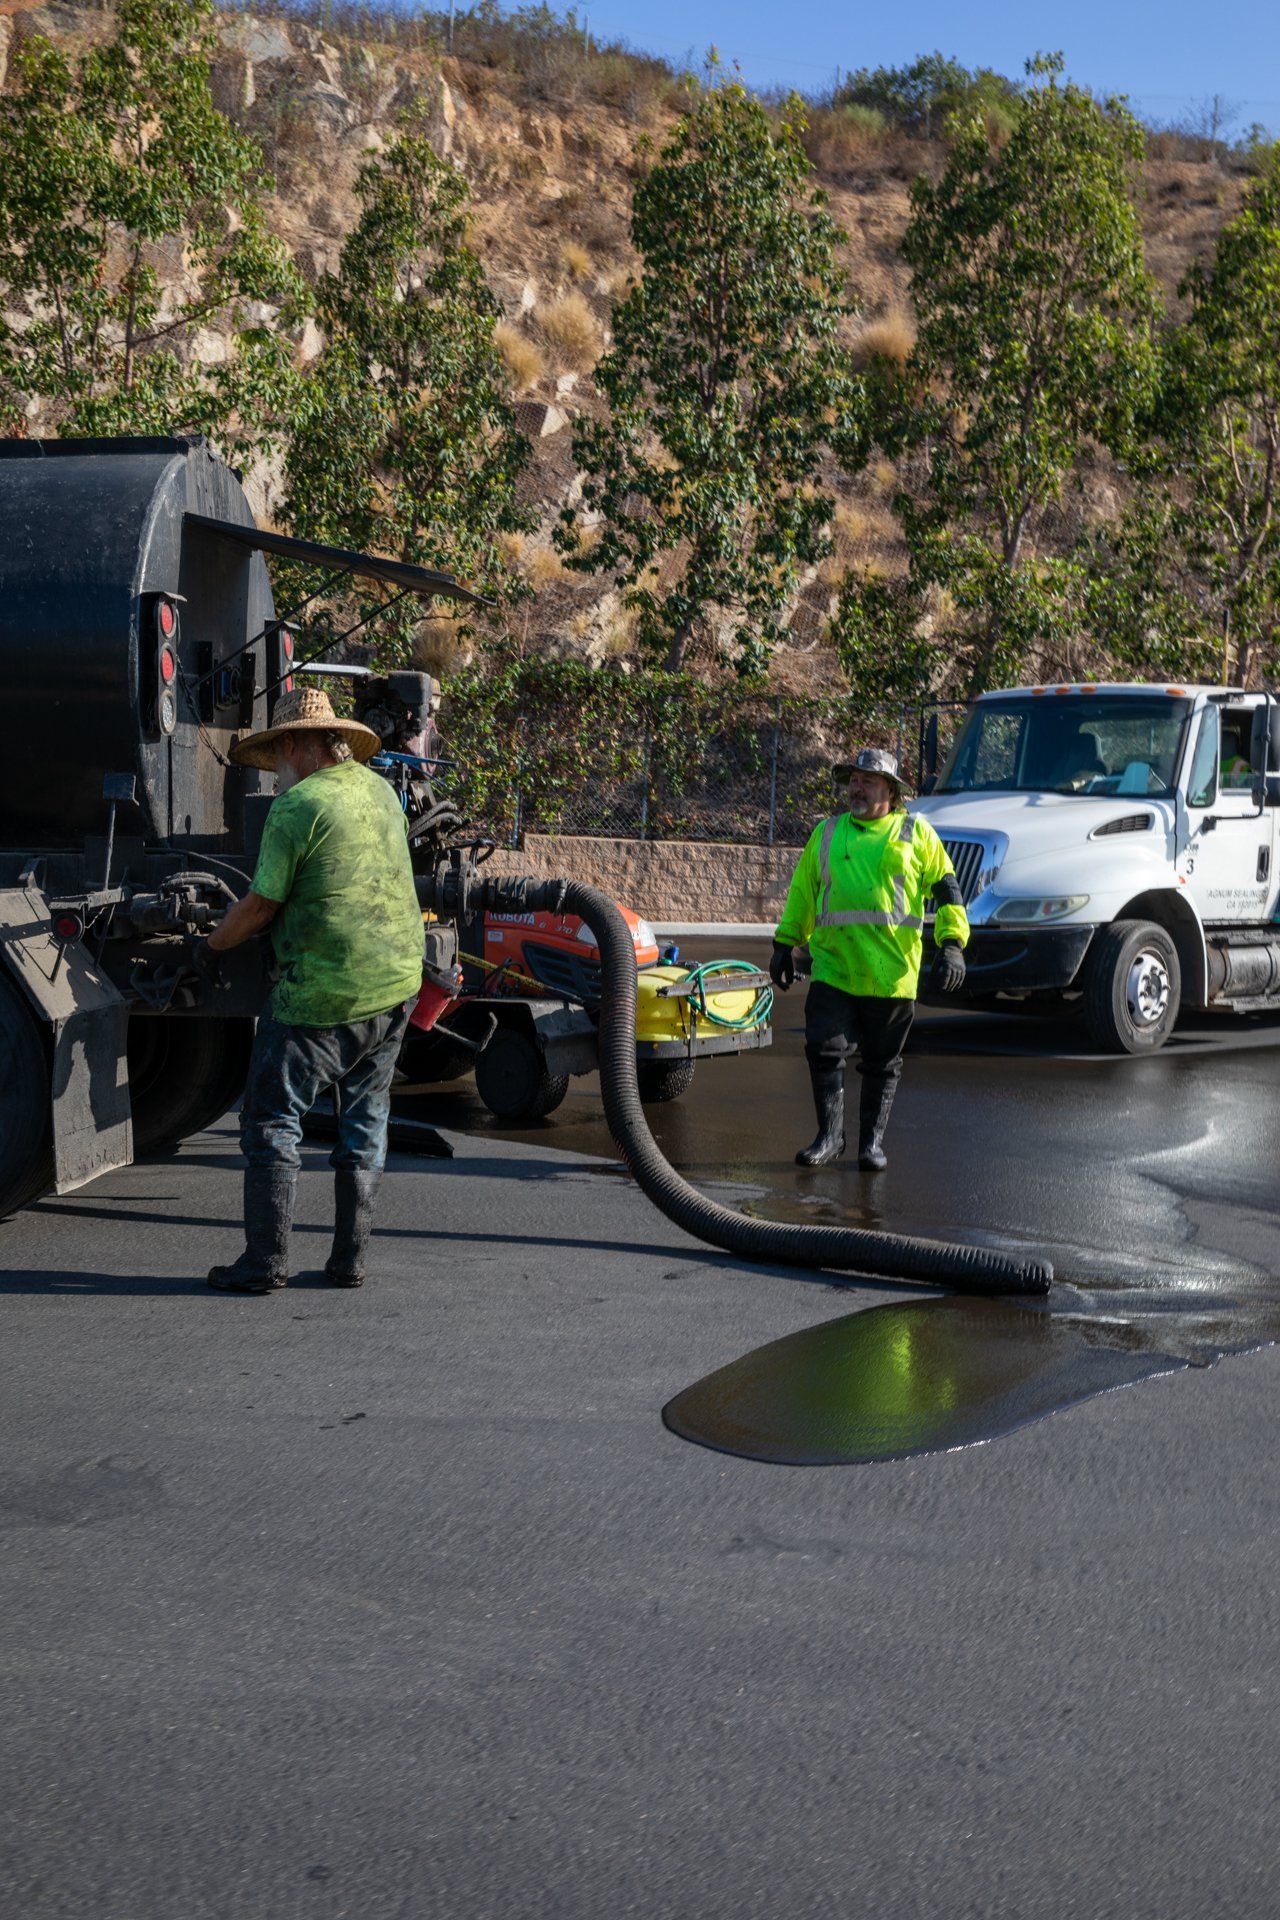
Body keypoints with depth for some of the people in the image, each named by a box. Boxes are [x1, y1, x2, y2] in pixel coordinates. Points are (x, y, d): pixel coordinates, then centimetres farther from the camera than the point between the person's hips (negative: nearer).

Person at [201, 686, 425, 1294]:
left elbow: (260, 906, -11)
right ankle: (350, 1260, 15)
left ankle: (265, 1260, 3)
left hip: (322, 992, -7)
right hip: (396, 977, 7)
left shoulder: (297, 806, -12)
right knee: (364, 1119, 13)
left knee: (273, 1118, 3)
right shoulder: (380, 791, 11)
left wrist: (214, 943, 7)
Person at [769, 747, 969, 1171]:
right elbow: (802, 890, 19)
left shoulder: (915, 833, 6)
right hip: (832, 967, 2)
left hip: (891, 972, -2)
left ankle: (872, 1141, 17)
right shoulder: (827, 833, 14)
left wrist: (951, 945, -5)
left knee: (882, 1062, 6)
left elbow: (946, 888, 5)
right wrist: (785, 943, 15)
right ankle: (830, 1135, 7)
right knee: (823, 1048, -6)